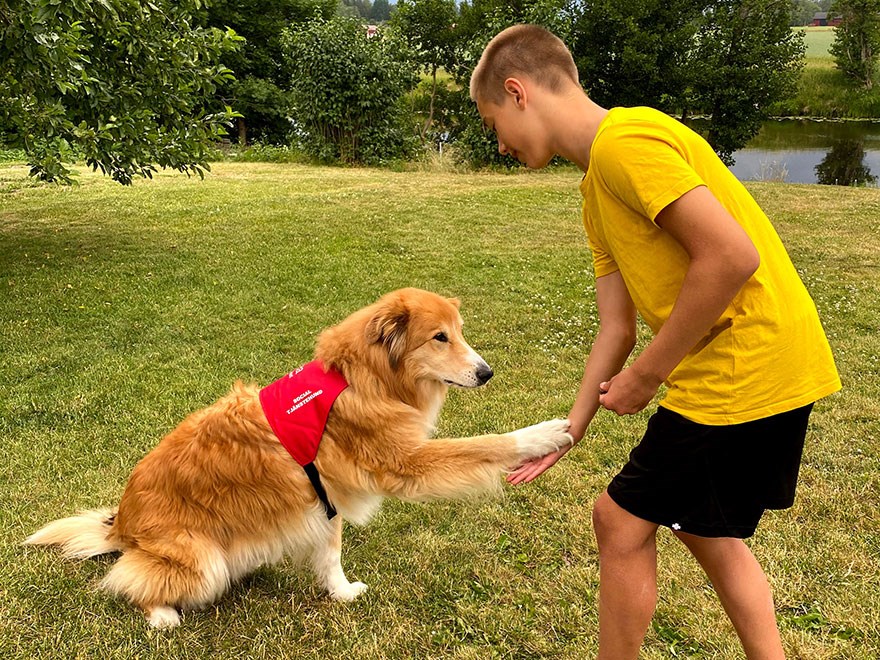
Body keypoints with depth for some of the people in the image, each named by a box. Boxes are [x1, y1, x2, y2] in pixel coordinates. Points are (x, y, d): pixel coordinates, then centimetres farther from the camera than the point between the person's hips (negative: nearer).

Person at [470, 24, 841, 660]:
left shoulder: (624, 139, -16)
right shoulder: (599, 191, 15)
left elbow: (733, 256, -24)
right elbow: (616, 328, 13)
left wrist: (645, 375, -15)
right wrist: (566, 433, 11)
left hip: (743, 374, -10)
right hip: (767, 371, 10)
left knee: (624, 521, 4)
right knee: (705, 528, 24)